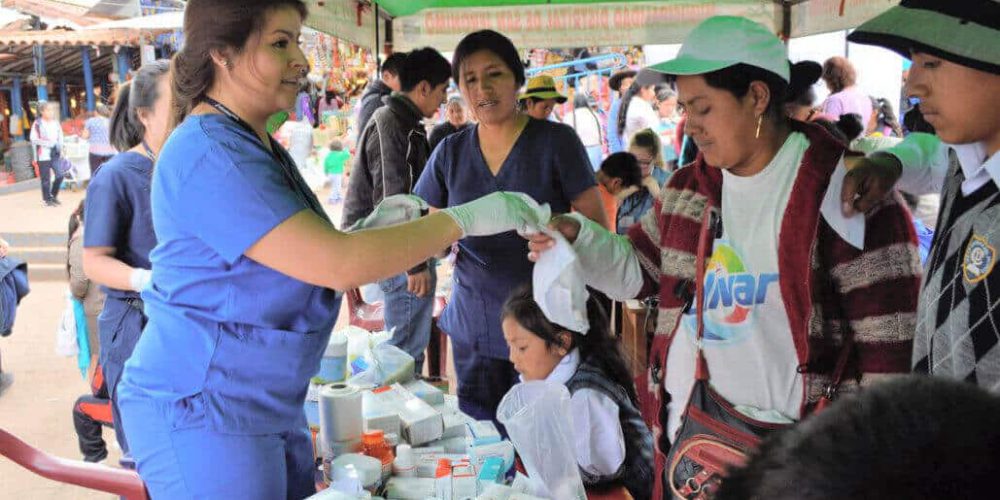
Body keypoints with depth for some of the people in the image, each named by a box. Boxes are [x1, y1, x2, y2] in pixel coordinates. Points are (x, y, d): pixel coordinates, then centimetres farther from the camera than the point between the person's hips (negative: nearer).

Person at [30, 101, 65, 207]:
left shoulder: (56, 122, 11)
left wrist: (61, 150, 9)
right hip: (43, 155, -5)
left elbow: (60, 137, 18)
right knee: (46, 178, -1)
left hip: (55, 153, 5)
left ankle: (53, 196, 21)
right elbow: (33, 139, -11)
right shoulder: (38, 123, -8)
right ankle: (47, 199, 10)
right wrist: (47, 143, -19)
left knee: (59, 175, 3)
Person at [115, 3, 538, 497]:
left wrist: (370, 231, -2)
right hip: (201, 412, -9)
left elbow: (305, 259, 15)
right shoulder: (209, 156, -21)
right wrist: (462, 219, -20)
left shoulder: (256, 146, 11)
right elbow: (336, 265, -27)